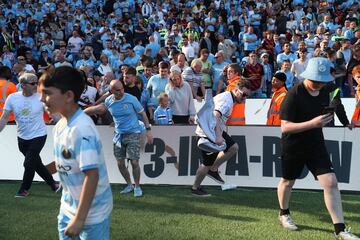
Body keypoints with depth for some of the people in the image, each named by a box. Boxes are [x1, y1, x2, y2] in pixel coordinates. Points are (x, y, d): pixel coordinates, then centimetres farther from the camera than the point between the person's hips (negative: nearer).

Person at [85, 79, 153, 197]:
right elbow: (100, 108, 20)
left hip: (133, 133, -4)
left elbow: (142, 113, -4)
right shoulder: (109, 101, -2)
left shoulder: (131, 99, -13)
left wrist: (148, 130, -7)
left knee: (134, 162, -10)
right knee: (120, 163, 5)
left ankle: (137, 187, 10)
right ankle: (129, 185, 26)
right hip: (119, 134, 4)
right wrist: (83, 112, 22)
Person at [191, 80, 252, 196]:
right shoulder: (226, 99, -21)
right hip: (208, 133, -10)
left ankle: (213, 170, 13)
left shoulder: (229, 99, 12)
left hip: (215, 131, 10)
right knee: (207, 164, 0)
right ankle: (195, 188, 17)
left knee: (234, 147, 6)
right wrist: (218, 136, -43)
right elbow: (215, 116, -36)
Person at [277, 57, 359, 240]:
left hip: (316, 144, 4)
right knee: (288, 181, 16)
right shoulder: (294, 95, -21)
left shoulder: (324, 93, -1)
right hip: (293, 147, -4)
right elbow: (285, 127, -25)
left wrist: (328, 117, -3)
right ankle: (284, 214, 44)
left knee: (331, 182, -7)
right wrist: (313, 123, -34)